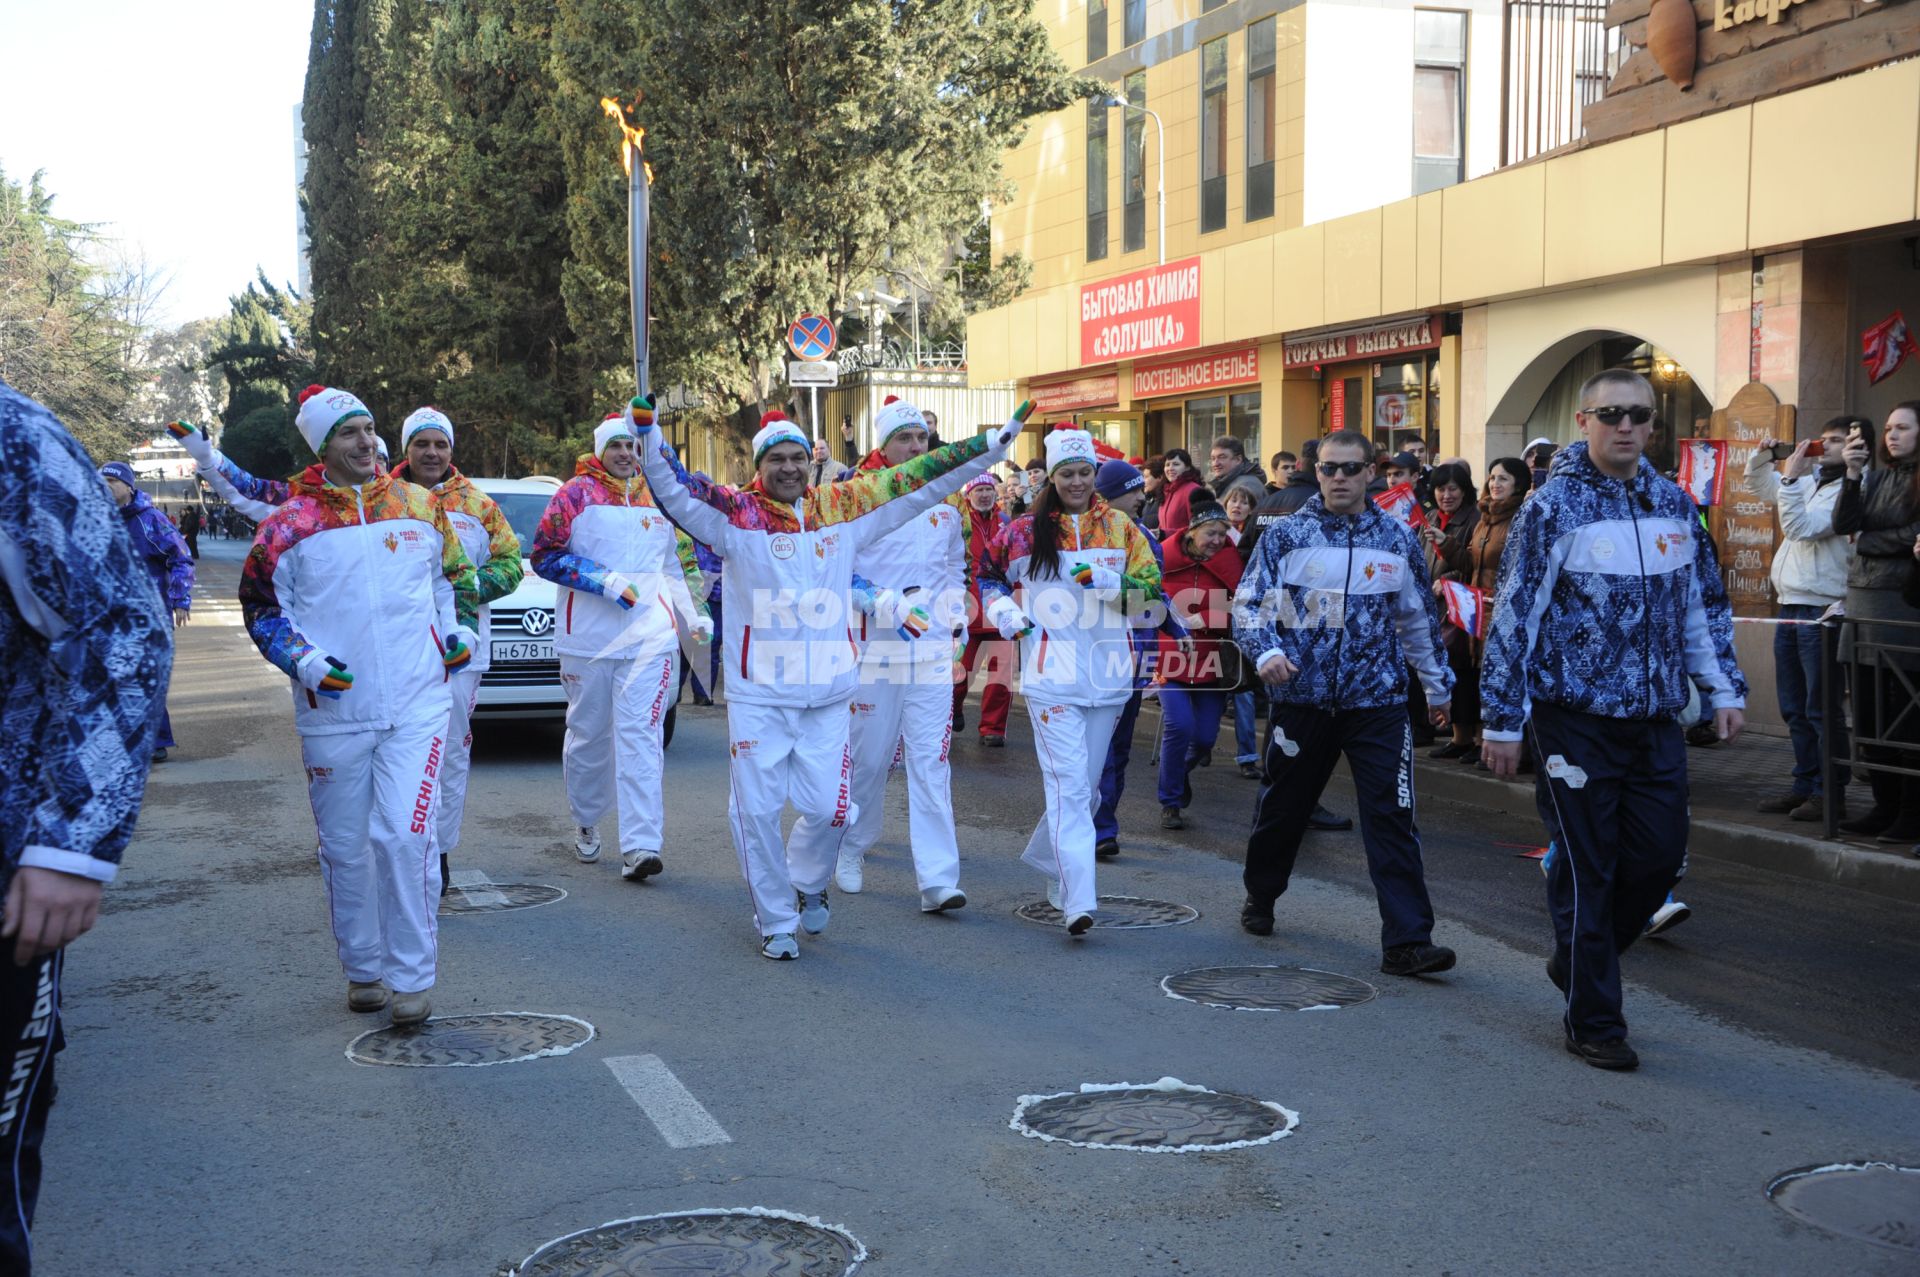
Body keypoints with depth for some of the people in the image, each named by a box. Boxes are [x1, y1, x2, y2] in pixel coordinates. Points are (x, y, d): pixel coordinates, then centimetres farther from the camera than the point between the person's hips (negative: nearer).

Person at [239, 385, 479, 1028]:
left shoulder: (420, 506, 7)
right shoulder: (289, 523, -1)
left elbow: (453, 574, 23)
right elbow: (260, 604, 7)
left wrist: (458, 626, 8)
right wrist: (299, 658, -7)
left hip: (416, 705, 0)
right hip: (332, 711, 0)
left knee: (404, 835, -12)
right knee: (345, 848, 9)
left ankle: (411, 975, -1)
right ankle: (363, 968, 27)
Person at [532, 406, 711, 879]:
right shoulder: (576, 494, 2)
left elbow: (677, 566, 22)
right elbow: (544, 555, -3)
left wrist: (694, 616, 10)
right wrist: (604, 581, -13)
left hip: (650, 637, 1)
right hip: (586, 639, -1)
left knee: (640, 737, -10)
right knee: (588, 735, 11)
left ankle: (641, 845, -15)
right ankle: (586, 822, 33)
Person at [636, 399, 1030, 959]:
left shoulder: (842, 507, 5)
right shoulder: (736, 513, -2)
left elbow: (919, 480, 8)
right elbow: (672, 488, -13)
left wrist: (995, 442, 6)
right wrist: (647, 431, -29)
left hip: (827, 694, 2)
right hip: (758, 694, -2)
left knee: (829, 807, 2)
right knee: (757, 809, 2)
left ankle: (807, 883, 35)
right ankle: (776, 923, 21)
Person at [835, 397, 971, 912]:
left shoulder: (944, 501, 12)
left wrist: (957, 619, 13)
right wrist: (892, 606, -15)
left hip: (932, 651, 3)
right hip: (874, 648, -2)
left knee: (931, 761, -4)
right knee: (868, 758, 7)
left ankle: (937, 879, -6)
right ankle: (850, 850, 32)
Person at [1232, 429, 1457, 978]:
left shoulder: (1398, 539, 6)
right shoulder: (1286, 535, -1)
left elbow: (1418, 619, 17)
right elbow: (1249, 603, -3)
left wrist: (1437, 684, 22)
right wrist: (1265, 651, -22)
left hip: (1379, 702, 1)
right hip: (1302, 698, 0)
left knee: (1393, 818, -7)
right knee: (1282, 808, 14)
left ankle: (1407, 941, -5)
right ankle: (1260, 896, 39)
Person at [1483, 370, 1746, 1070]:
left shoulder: (1674, 504, 9)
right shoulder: (1552, 507, -8)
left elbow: (1703, 605, 18)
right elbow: (1512, 614, -9)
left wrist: (1723, 689, 11)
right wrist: (1502, 721, -11)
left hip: (1656, 718, 6)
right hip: (1577, 718, -5)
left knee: (1660, 856, 7)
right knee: (1588, 869, 1)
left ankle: (1578, 960, 31)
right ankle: (1592, 1021, 14)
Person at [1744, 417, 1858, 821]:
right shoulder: (1810, 482, 15)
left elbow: (1801, 527, -19)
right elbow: (1757, 487, 28)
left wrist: (1790, 477, -16)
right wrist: (1762, 456, 10)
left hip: (1821, 610, -9)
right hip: (1791, 606, 9)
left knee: (1821, 709, -6)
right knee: (1795, 707, 14)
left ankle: (1829, 795, -1)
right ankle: (1805, 785, 23)